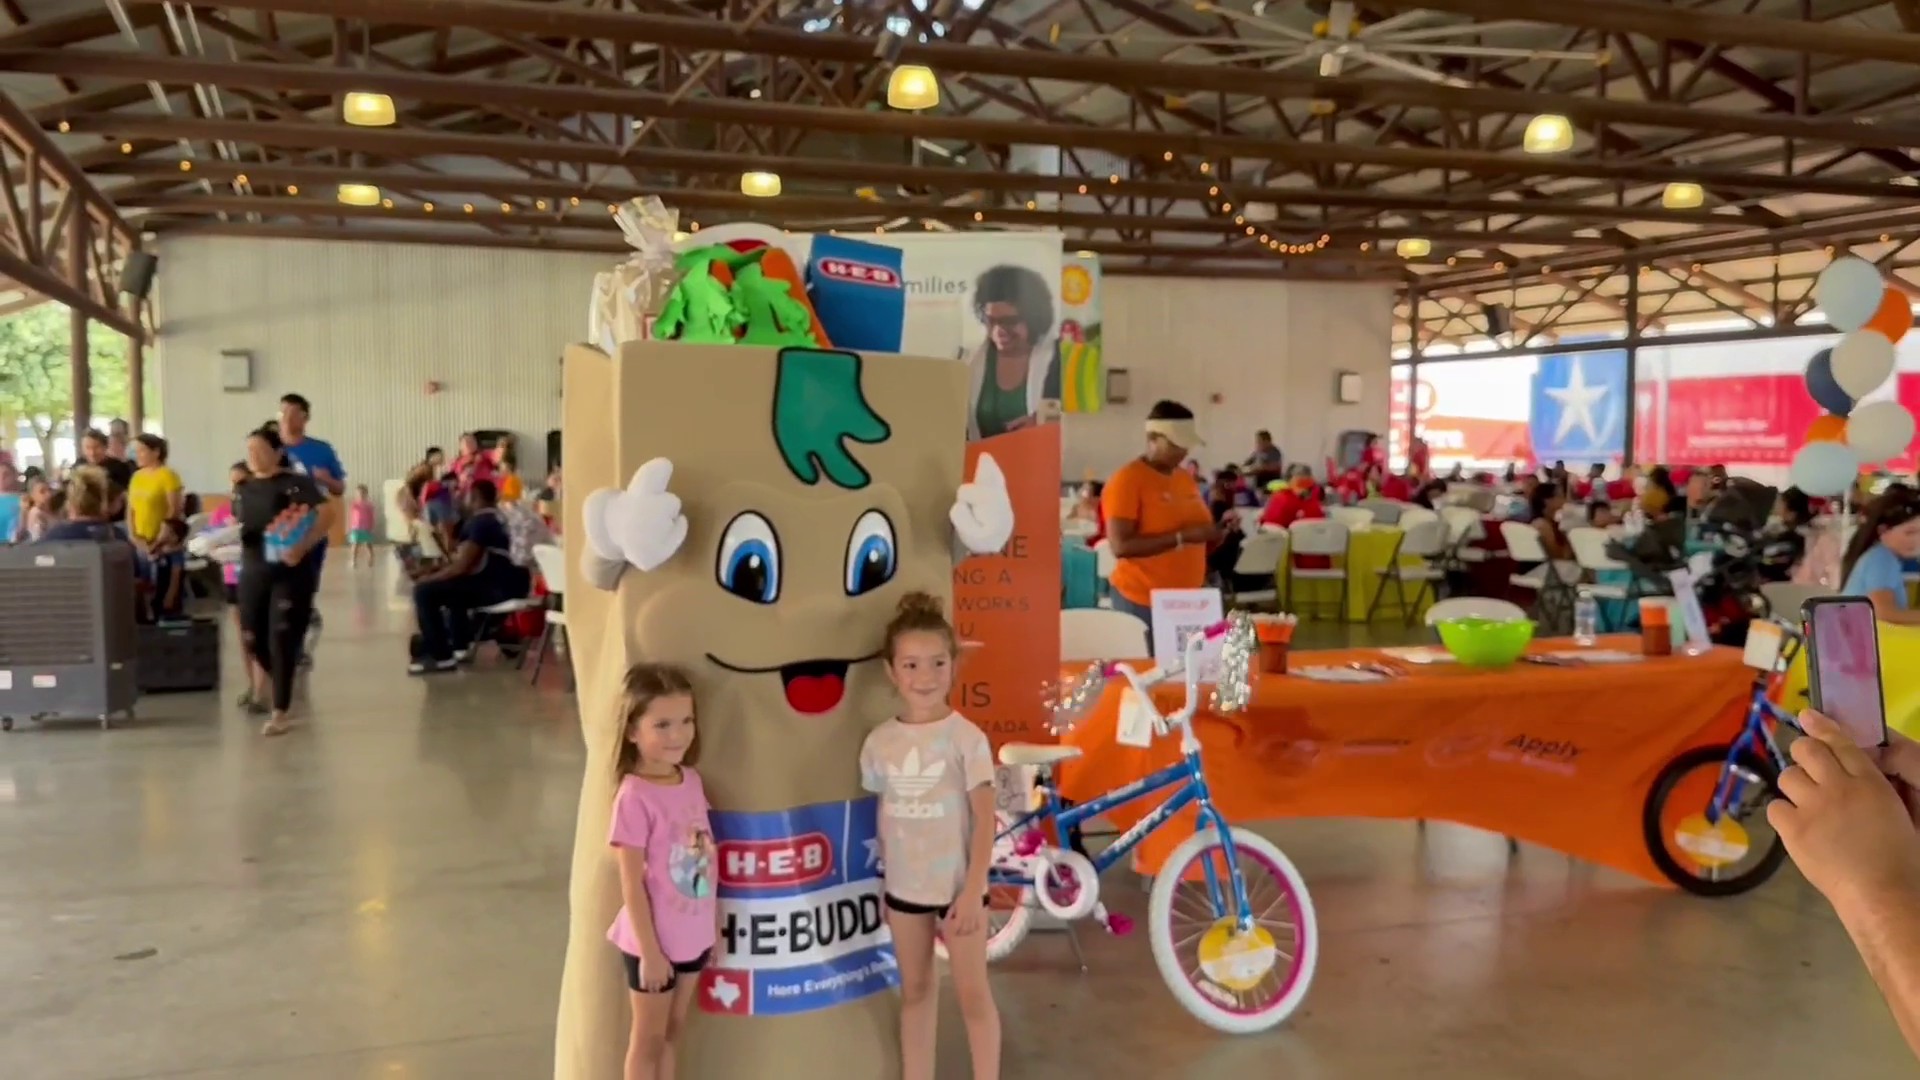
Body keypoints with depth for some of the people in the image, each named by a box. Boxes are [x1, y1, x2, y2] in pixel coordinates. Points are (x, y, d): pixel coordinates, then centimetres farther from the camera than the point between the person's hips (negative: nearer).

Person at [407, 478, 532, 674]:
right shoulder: (497, 518, 20)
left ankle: (441, 657, -6)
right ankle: (461, 645, 30)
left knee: (424, 591, -9)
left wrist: (430, 578, 1)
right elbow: (467, 561, 24)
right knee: (453, 583, 34)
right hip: (512, 584, 11)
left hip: (498, 588, -11)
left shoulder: (480, 522, -11)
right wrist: (433, 571, 19)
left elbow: (462, 566, -15)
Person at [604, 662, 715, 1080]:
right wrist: (649, 951, -16)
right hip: (654, 941, -6)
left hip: (694, 936, 6)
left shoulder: (692, 780, -2)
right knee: (648, 1038, 11)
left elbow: (707, 860, 5)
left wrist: (716, 925, 9)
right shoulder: (635, 796, -22)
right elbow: (631, 885, -18)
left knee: (674, 1030, 21)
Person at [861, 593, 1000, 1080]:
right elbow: (884, 815, 7)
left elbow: (985, 820, -12)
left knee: (973, 994, 5)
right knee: (916, 991, 17)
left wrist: (973, 892, -15)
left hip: (957, 886, -4)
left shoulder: (966, 737, -13)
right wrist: (885, 883, 10)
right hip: (904, 887, 4)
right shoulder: (880, 740, -2)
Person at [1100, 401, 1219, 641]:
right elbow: (1120, 546, -20)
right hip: (1142, 602, -6)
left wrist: (1216, 532, 2)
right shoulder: (1126, 481, -11)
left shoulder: (1186, 478, 11)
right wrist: (1182, 537, -22)